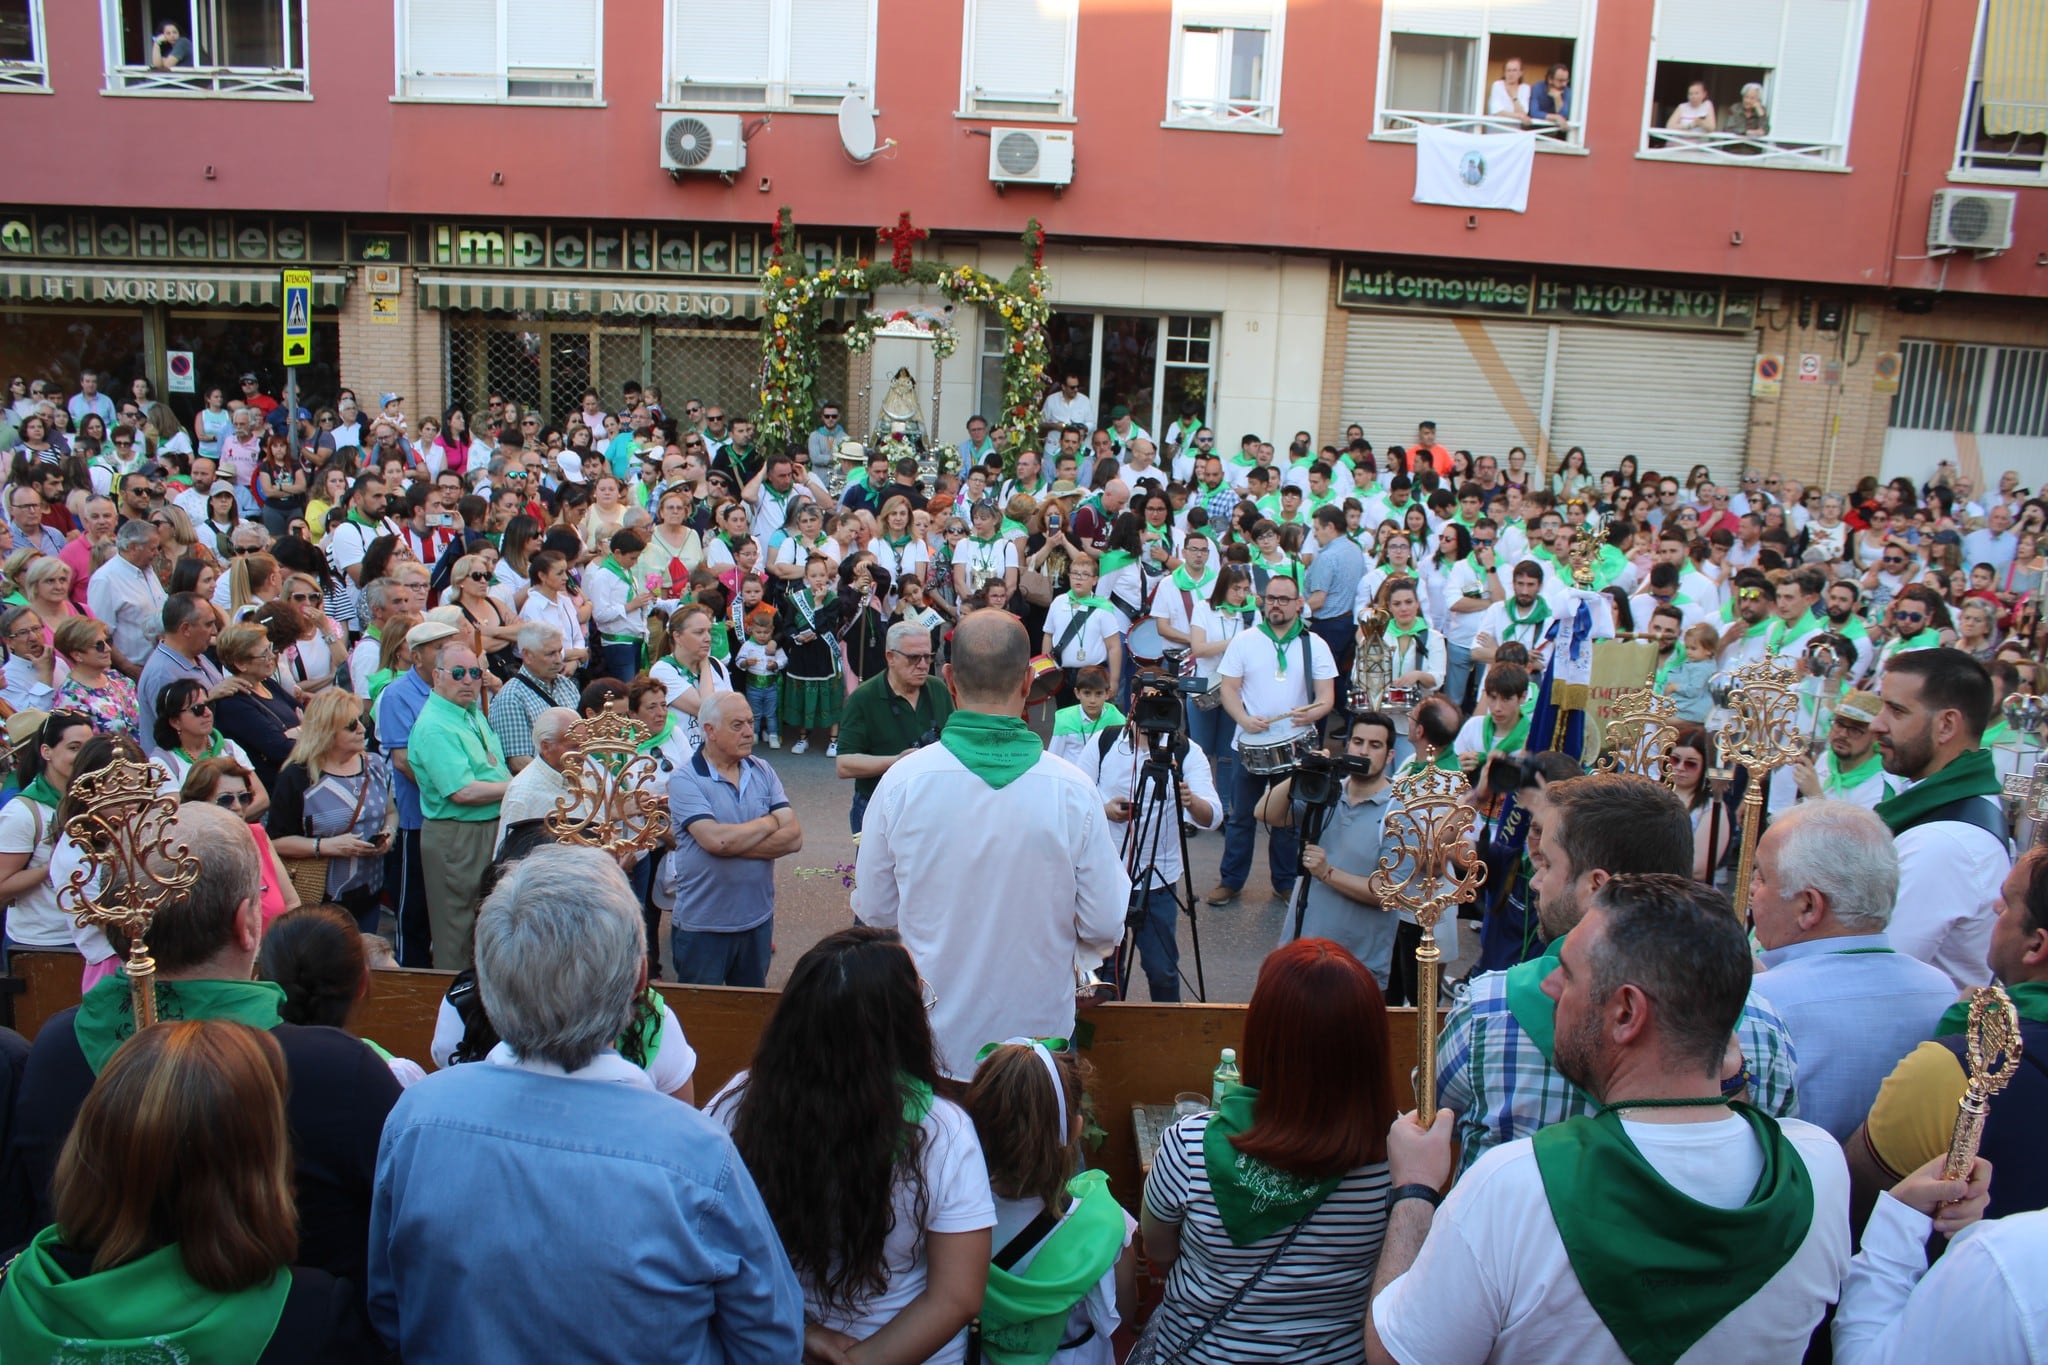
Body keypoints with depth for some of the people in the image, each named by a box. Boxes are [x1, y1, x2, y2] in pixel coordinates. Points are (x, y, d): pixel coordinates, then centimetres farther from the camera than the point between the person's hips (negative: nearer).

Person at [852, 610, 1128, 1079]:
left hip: (928, 1039, 1)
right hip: (1037, 1031, 0)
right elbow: (1106, 926, -11)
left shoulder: (901, 781, -15)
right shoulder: (1072, 789, -17)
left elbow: (873, 910, -4)